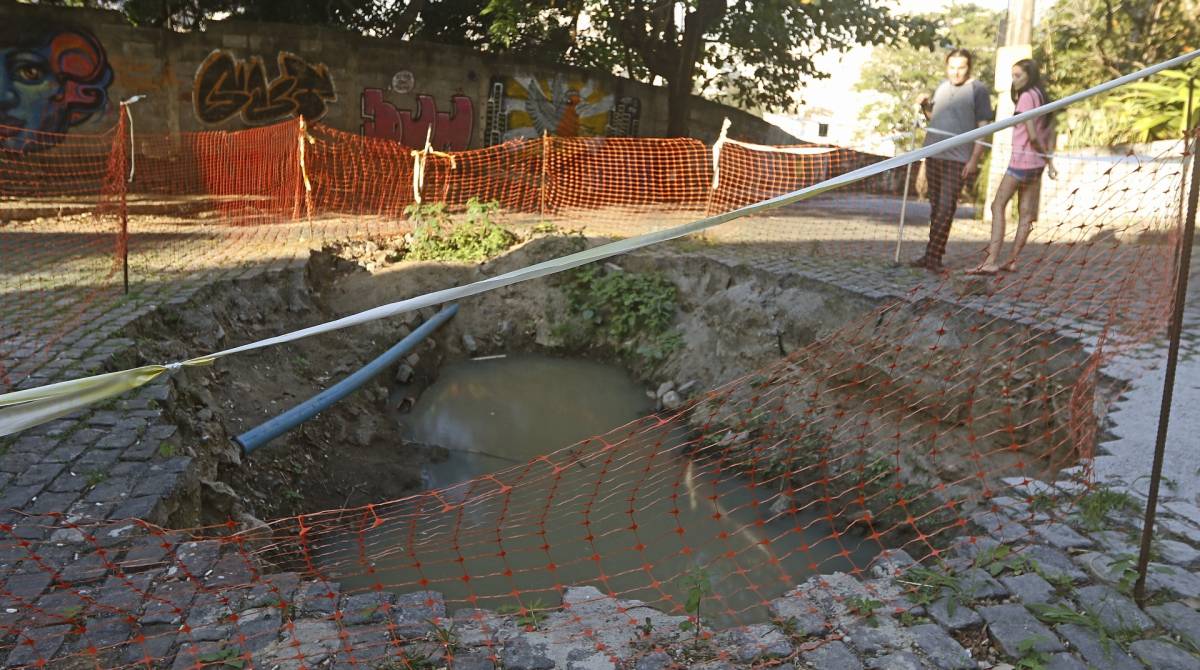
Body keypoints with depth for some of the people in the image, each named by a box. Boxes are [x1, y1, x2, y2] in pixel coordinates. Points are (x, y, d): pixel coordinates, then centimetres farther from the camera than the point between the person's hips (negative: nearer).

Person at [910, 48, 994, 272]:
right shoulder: (942, 86, 14)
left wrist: (974, 159, -13)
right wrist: (925, 105, 3)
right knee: (935, 207, 10)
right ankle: (934, 256, 16)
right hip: (933, 154, 6)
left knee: (946, 208, -10)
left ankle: (932, 256, -10)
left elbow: (983, 127, -5)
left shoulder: (978, 90, -2)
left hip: (958, 159, -6)